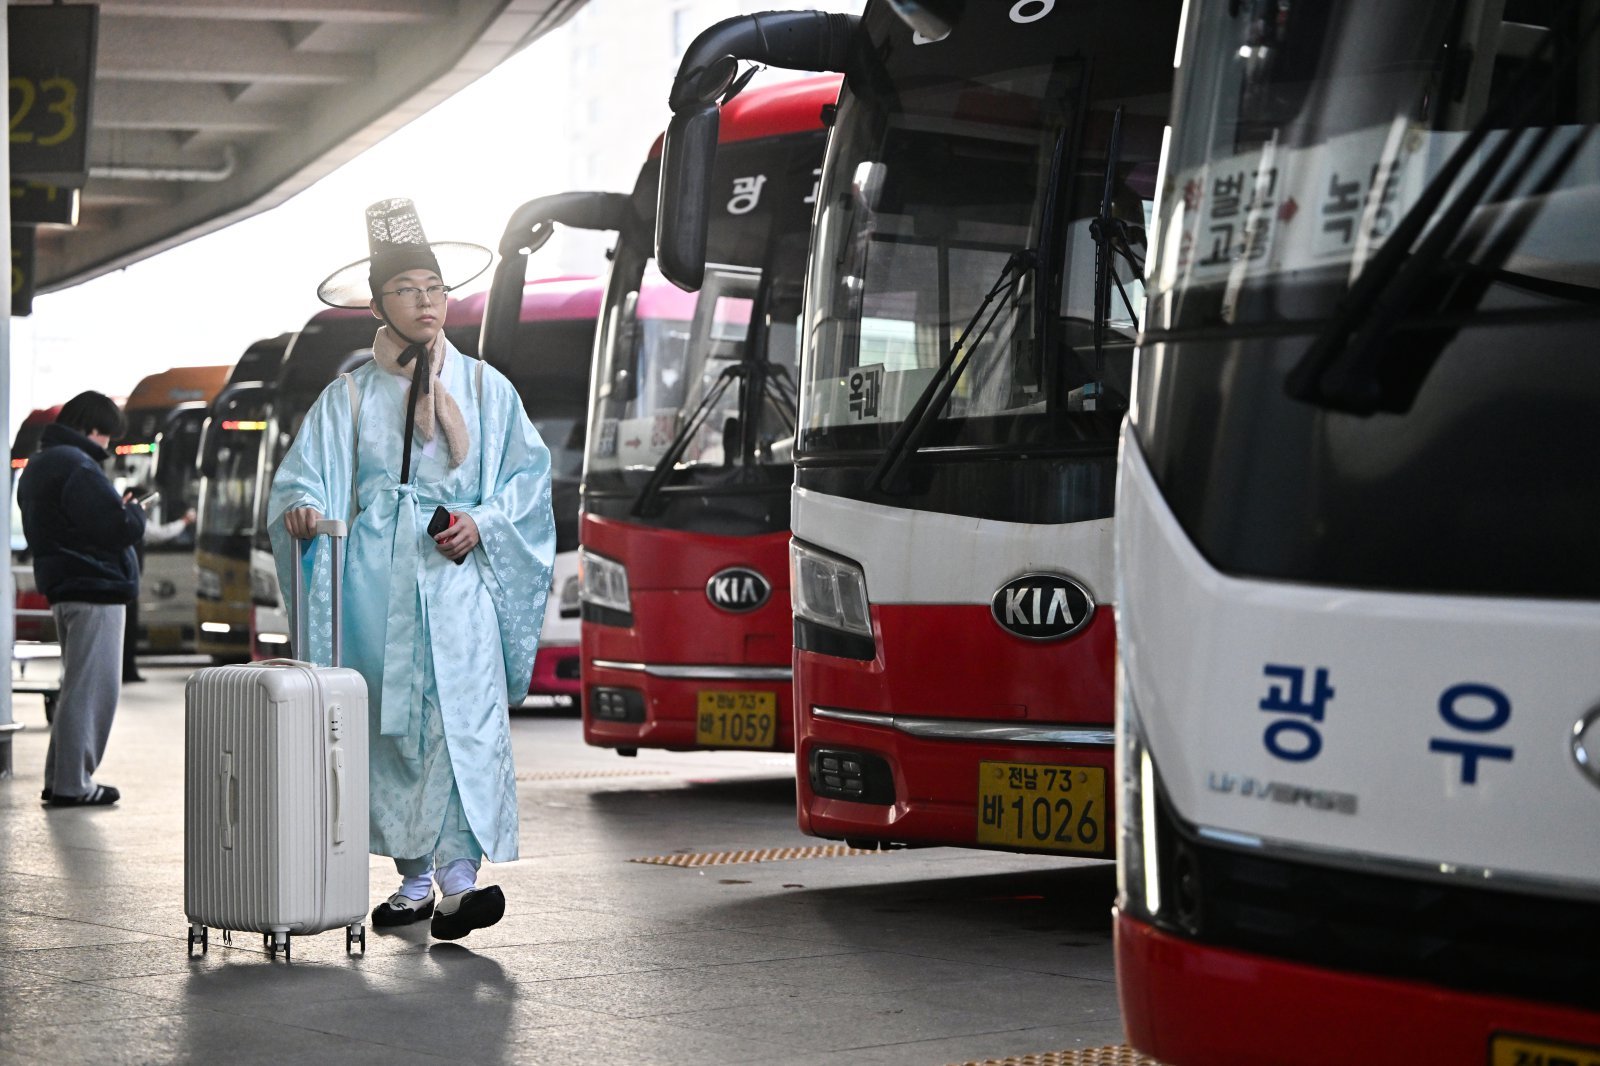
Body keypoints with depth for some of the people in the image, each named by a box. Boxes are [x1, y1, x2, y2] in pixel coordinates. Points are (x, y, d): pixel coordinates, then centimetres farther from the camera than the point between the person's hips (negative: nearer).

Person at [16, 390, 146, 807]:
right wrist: (134, 511, 2)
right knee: (92, 688, -6)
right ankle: (72, 784, -4)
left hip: (62, 589, 10)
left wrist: (121, 512, 12)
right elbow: (120, 529, -21)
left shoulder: (37, 465, 17)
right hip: (95, 588, -10)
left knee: (79, 687, 17)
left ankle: (60, 780, 19)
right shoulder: (77, 466, -16)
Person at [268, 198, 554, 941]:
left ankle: (459, 880, -20)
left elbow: (528, 472, 8)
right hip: (374, 582, 2)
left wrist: (482, 523, -10)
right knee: (388, 727, 4)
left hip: (457, 577, -1)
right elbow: (304, 475, 1)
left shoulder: (484, 389, 10)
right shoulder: (347, 398, 10)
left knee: (464, 717, -15)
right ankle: (413, 880, 13)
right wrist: (302, 507, -22)